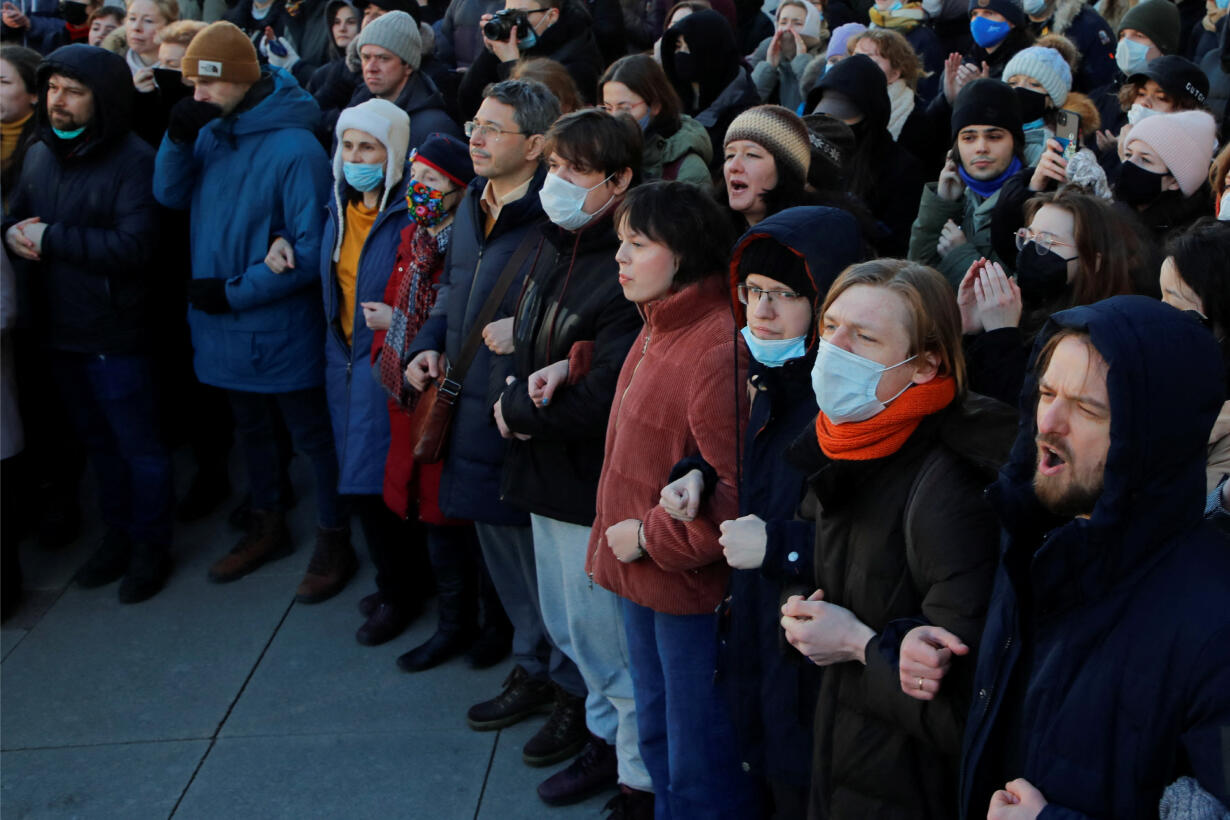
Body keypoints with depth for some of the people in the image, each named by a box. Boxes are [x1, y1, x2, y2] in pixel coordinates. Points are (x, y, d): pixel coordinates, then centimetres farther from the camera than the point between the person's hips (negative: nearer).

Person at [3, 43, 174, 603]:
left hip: (116, 338, -7)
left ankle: (151, 546, 23)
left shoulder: (133, 160, -16)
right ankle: (117, 534, 34)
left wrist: (50, 238, -21)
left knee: (138, 446, 7)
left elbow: (134, 246, -25)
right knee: (97, 442, 19)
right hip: (58, 331, 7)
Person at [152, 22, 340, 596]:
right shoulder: (212, 133, 1)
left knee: (311, 434, 8)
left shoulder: (294, 148, -21)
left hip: (279, 328, -7)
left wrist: (235, 291, -19)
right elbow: (171, 196, 6)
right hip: (224, 324, 7)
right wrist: (178, 138, -11)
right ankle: (268, 527, 41)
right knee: (250, 429, 22)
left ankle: (333, 538, 25)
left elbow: (313, 248, -21)